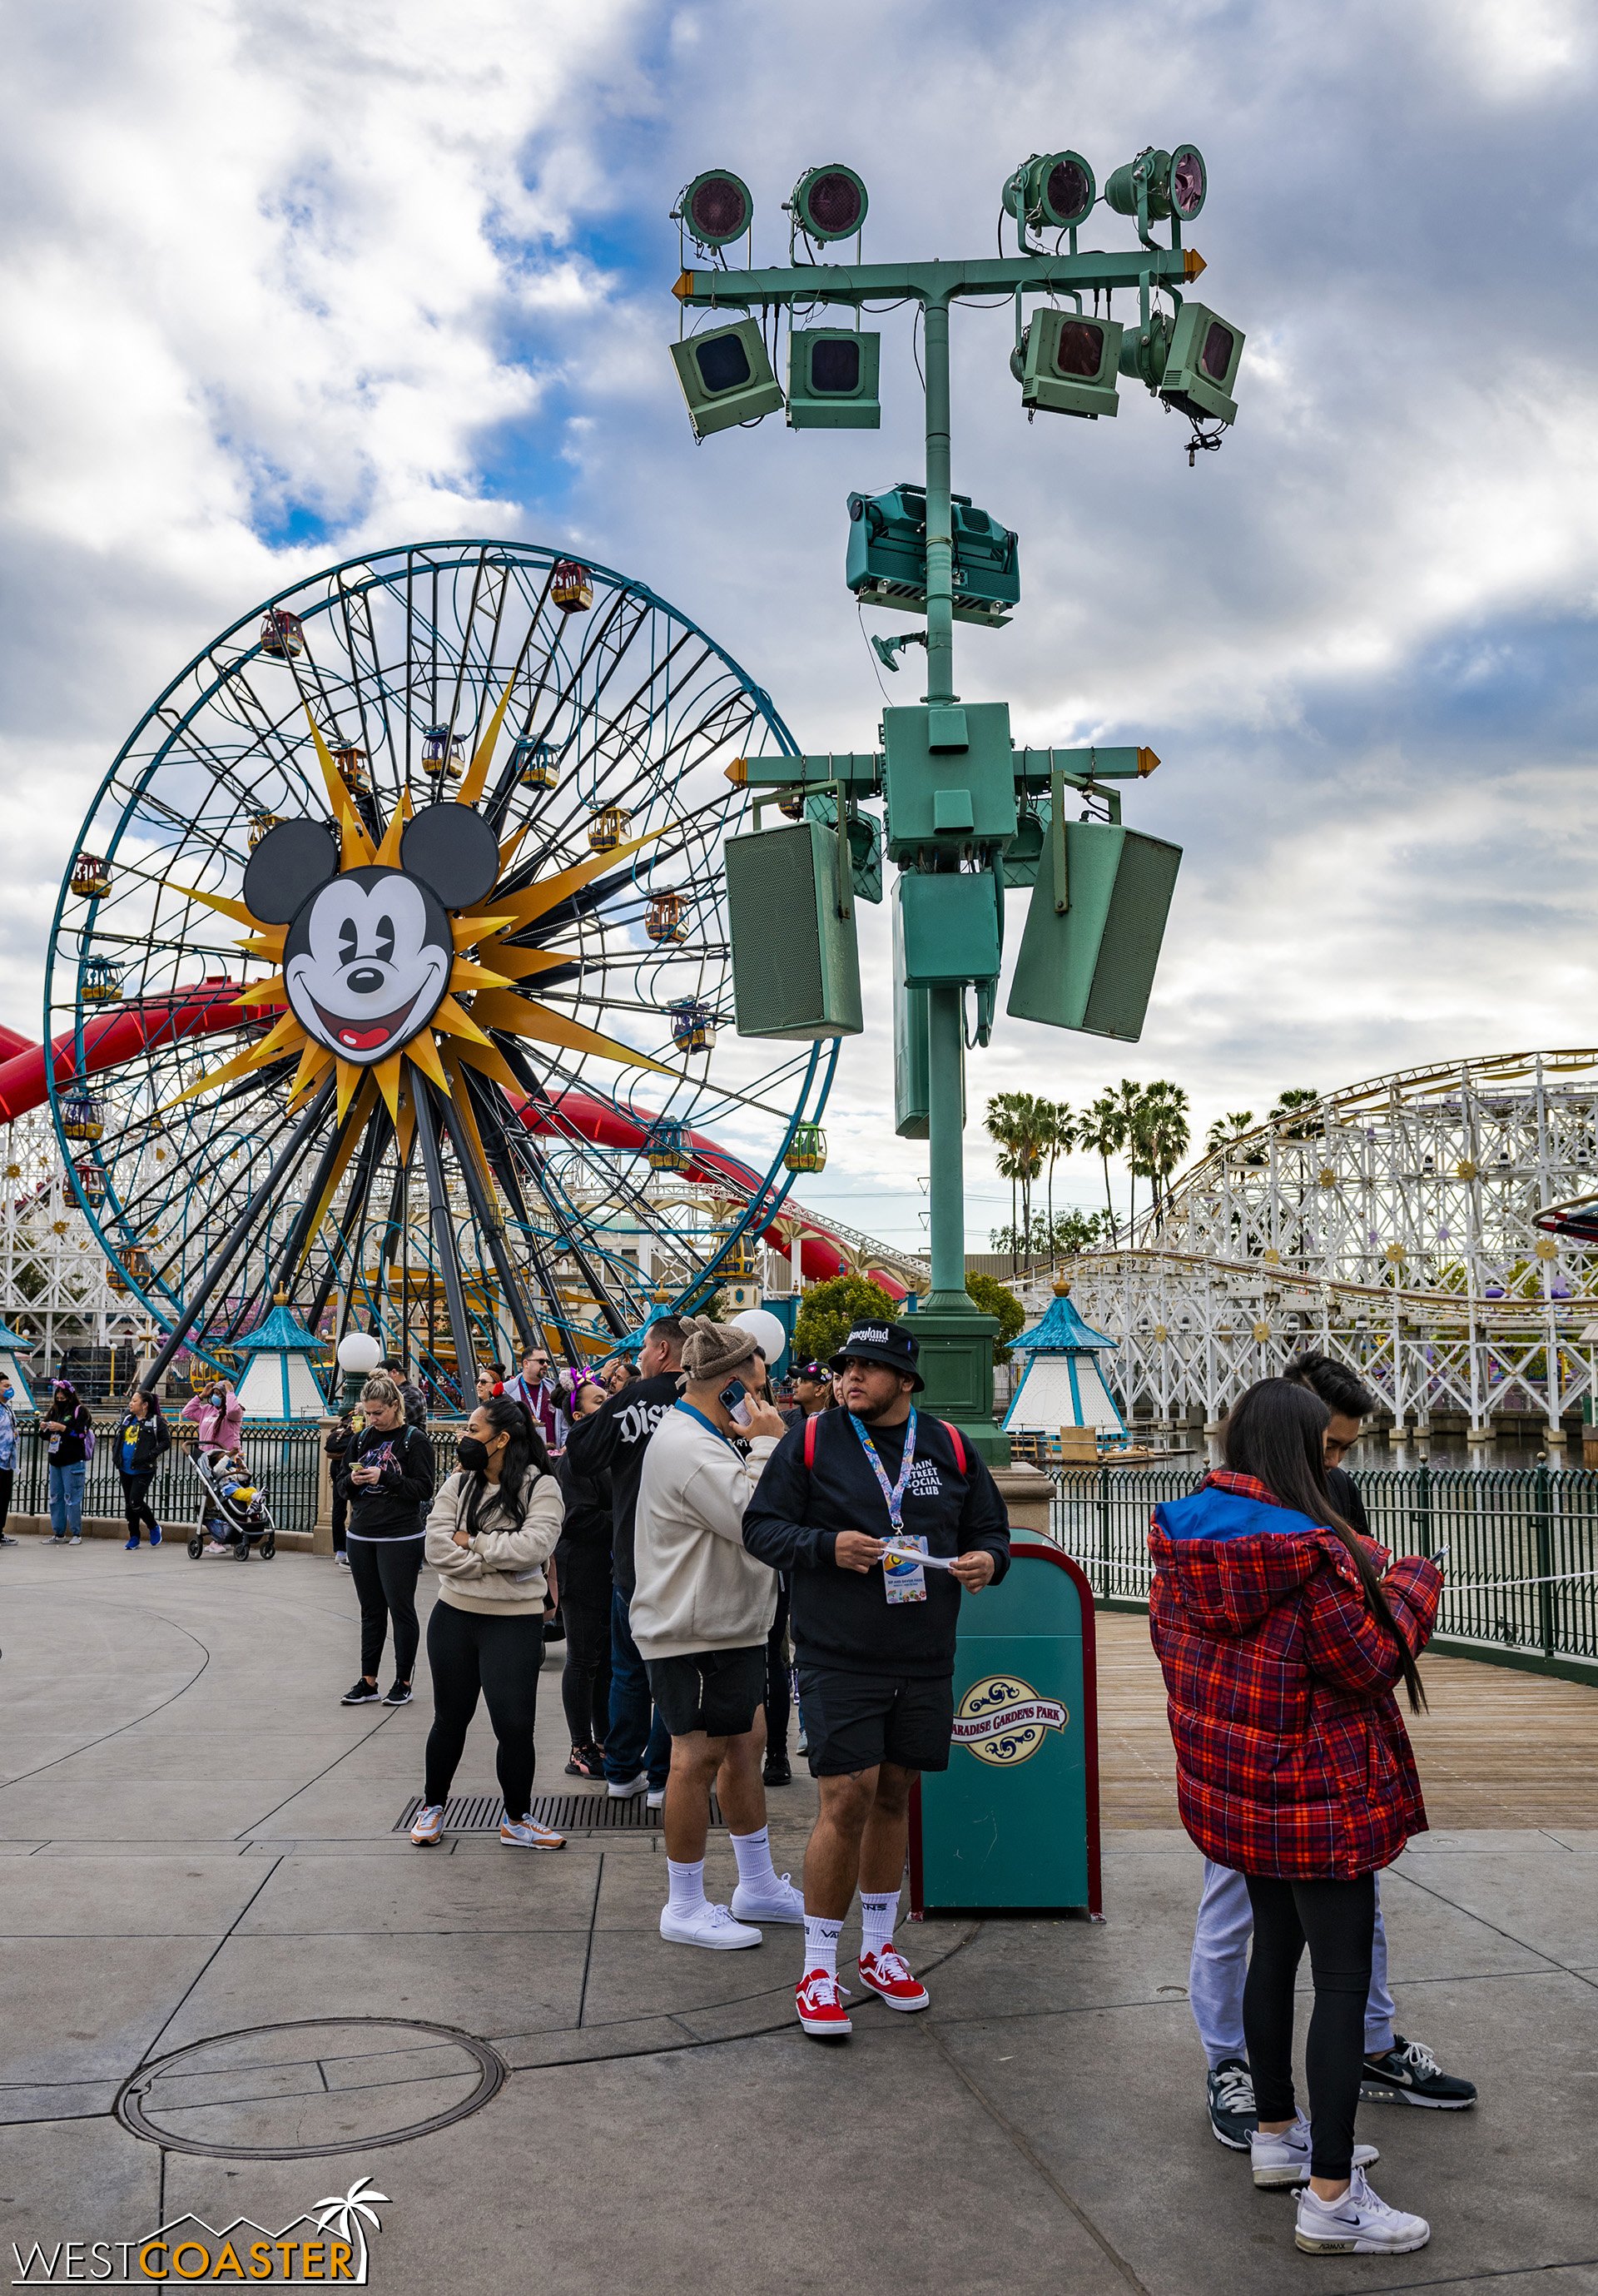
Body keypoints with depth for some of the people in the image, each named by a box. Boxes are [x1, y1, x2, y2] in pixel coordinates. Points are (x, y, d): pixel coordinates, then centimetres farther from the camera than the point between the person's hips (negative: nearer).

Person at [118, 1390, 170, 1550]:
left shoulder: (156, 1422, -8)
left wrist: (150, 1455, -19)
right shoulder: (127, 1418, 11)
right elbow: (119, 1439, 25)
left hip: (143, 1471, -7)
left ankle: (154, 1528, 10)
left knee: (135, 1502, -14)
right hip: (125, 1469, 7)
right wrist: (117, 1457, 12)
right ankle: (134, 1537, 22)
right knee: (128, 1504, 10)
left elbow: (166, 1442, -8)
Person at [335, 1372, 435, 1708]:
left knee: (401, 1608, 1)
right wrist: (353, 1480, -7)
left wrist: (384, 1477, -20)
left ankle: (403, 1681, 10)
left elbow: (424, 1488, -11)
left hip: (400, 1538, -6)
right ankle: (367, 1681, 17)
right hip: (361, 1536, 6)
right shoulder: (362, 1438, 11)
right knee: (371, 1610, 12)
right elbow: (342, 1481, 16)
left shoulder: (414, 1440, -7)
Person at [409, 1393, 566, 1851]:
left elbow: (535, 1545, -22)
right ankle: (432, 1807, 35)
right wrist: (498, 1560, -15)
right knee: (450, 1718, 16)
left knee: (514, 1726, -3)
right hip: (454, 1617, 3)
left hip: (515, 1623, -3)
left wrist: (473, 1543, -15)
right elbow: (437, 1546, -8)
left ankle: (517, 1820, 18)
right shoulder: (458, 1483, 4)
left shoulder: (540, 1487, -7)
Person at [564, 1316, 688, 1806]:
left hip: (629, 1558, 1)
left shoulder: (628, 1401, -9)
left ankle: (622, 1772, 22)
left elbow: (581, 1458, -4)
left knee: (627, 1668, 15)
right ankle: (661, 1778, 10)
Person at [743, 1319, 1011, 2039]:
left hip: (924, 1661, 4)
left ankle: (878, 1948, 31)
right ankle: (819, 1966, 8)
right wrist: (827, 1546, -19)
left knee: (893, 1796, 15)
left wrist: (987, 1559, -8)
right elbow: (761, 1526, -2)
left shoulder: (949, 1448, 7)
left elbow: (989, 1527, 15)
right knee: (847, 1802, -7)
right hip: (838, 1658, -4)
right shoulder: (811, 1441, -3)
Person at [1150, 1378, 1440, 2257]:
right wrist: (1410, 1585, -1)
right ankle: (1331, 2199, 9)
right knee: (1342, 1980, 2)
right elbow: (1372, 1664, -15)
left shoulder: (1186, 1538, -2)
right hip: (1316, 1796, -8)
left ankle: (1277, 2134, 36)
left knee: (1275, 1946, 22)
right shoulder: (1313, 1553, -24)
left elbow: (1169, 1632, 10)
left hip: (1233, 1788, 8)